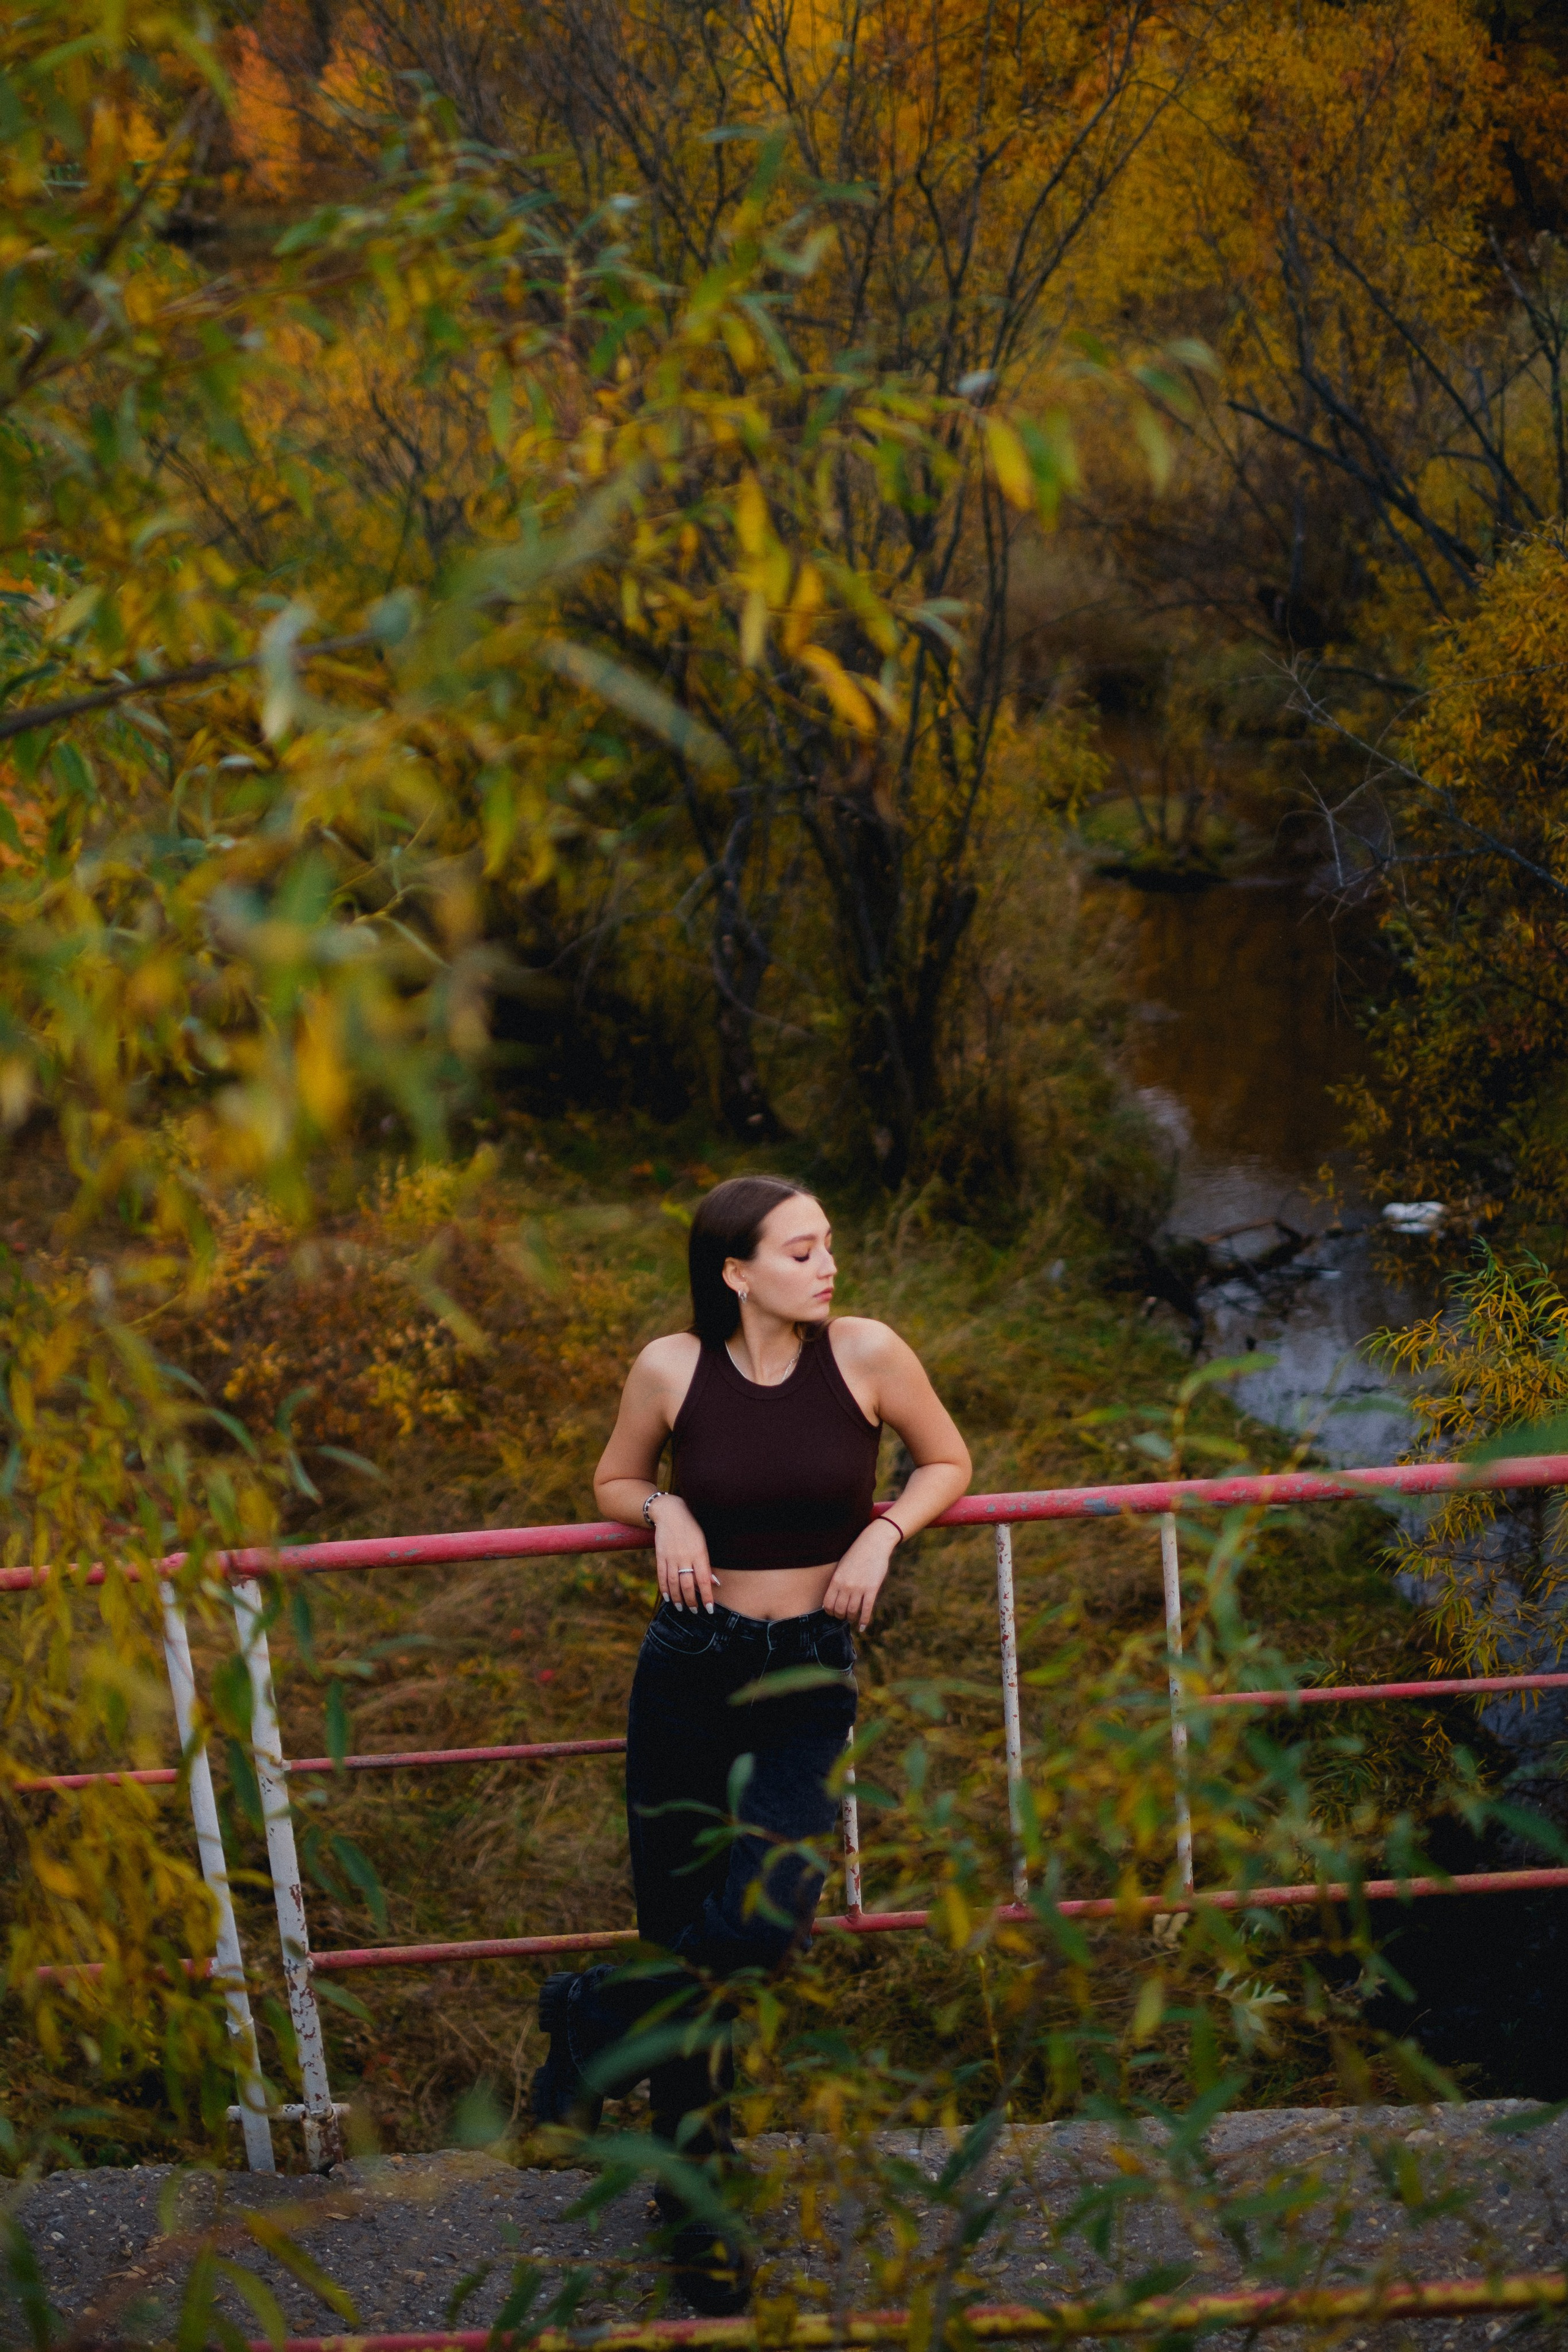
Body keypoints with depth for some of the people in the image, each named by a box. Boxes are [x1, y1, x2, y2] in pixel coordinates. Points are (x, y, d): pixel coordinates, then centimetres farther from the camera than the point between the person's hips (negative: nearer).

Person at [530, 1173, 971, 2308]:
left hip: (809, 1675, 0)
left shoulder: (864, 1352, -7)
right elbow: (615, 1481, 13)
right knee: (684, 1927, 5)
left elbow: (947, 1461, 9)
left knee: (764, 1921, -17)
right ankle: (697, 2191, 26)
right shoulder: (673, 1368, -5)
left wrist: (883, 1532, -8)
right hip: (689, 1666, 1)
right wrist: (664, 1511, -9)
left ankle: (593, 2011, 14)